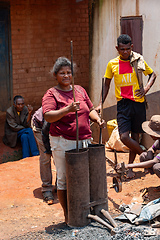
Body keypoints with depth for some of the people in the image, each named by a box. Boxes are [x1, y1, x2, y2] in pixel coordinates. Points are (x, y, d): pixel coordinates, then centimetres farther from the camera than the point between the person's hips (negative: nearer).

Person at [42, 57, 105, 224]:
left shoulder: (80, 90, 14)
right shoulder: (51, 94, -4)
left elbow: (90, 109, 19)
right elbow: (48, 116, -18)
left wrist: (97, 119, -2)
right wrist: (67, 109, -31)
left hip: (83, 140, 6)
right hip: (62, 143, -5)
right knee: (64, 179, 0)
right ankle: (67, 214, 12)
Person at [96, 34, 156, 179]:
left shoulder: (139, 61, 2)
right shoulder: (112, 64, 4)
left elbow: (152, 75, 16)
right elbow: (106, 84, 13)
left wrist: (146, 88, -2)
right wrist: (101, 104, 8)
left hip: (138, 103, 0)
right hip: (123, 104, 0)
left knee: (135, 136, 6)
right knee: (124, 137, -13)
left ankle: (130, 167, 21)